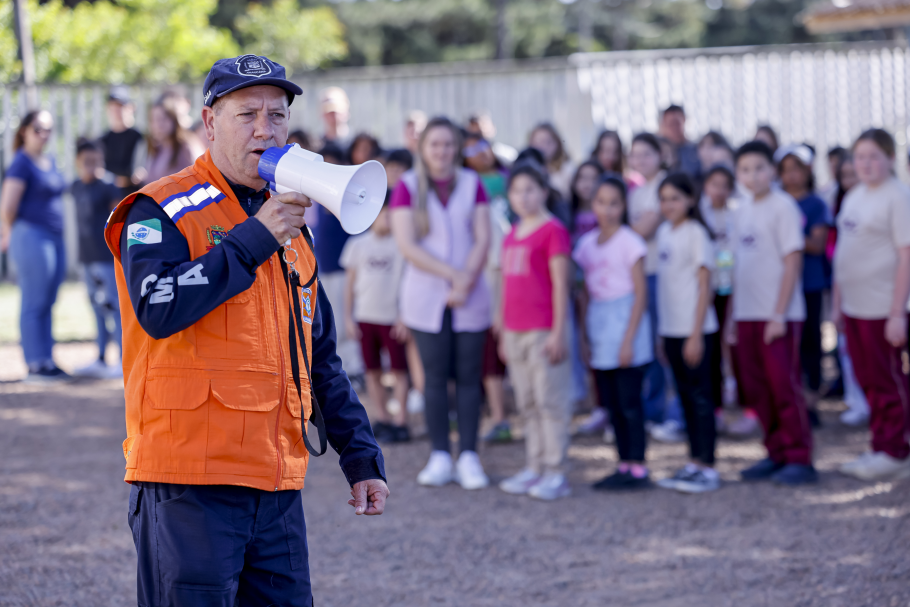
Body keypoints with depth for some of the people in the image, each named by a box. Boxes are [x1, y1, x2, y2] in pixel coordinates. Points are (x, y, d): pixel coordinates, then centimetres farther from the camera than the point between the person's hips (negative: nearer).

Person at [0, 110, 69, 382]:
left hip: (54, 239, 8)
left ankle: (48, 362, 15)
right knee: (34, 305, -4)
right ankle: (35, 366, -1)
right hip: (32, 237, -8)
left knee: (47, 305, 11)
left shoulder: (50, 162, 16)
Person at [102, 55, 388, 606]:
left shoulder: (290, 228, 19)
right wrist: (253, 240, -18)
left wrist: (362, 456, 19)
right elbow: (157, 309, -22)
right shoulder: (163, 211, -4)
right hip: (189, 484, -7)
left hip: (278, 488, 7)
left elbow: (321, 359, 24)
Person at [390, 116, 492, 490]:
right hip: (426, 299, -1)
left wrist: (467, 281, -12)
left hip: (470, 298, 1)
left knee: (468, 376, 0)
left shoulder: (472, 185, 6)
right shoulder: (407, 187, 0)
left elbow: (482, 239, 2)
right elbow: (406, 245, -8)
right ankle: (440, 457, 7)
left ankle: (468, 457, 4)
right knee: (435, 377, 1)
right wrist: (452, 274, -15)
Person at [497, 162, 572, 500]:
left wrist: (558, 332, -14)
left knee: (550, 401, -5)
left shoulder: (552, 231, -8)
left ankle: (555, 473, -2)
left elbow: (561, 284, -11)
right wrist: (504, 332, 18)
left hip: (544, 330, -8)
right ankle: (534, 468, 16)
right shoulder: (512, 236, 15)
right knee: (527, 404, 10)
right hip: (515, 331, 8)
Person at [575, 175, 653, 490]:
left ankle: (637, 468, -1)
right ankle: (624, 464, 15)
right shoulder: (588, 243, 11)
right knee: (611, 402, 8)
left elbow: (640, 292, -10)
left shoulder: (629, 241, -7)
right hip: (599, 324, 6)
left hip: (624, 319, -6)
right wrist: (584, 336, 10)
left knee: (629, 400, -5)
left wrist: (629, 339, -15)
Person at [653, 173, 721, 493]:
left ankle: (707, 468, -1)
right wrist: (662, 334, 12)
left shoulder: (696, 233, -9)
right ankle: (694, 463, 18)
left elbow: (704, 287, -12)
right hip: (670, 328, 7)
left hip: (695, 329, -7)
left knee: (700, 396, -4)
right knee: (686, 396, 11)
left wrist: (696, 334, -16)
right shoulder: (664, 232, 11)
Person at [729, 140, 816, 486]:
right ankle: (777, 454, 17)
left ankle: (799, 459, 0)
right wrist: (733, 316, 14)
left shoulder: (783, 207, -7)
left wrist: (779, 314, -15)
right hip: (748, 314, 7)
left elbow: (792, 262, -11)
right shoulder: (743, 211, 13)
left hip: (778, 315, -7)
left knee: (783, 386, -6)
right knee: (756, 390, 8)